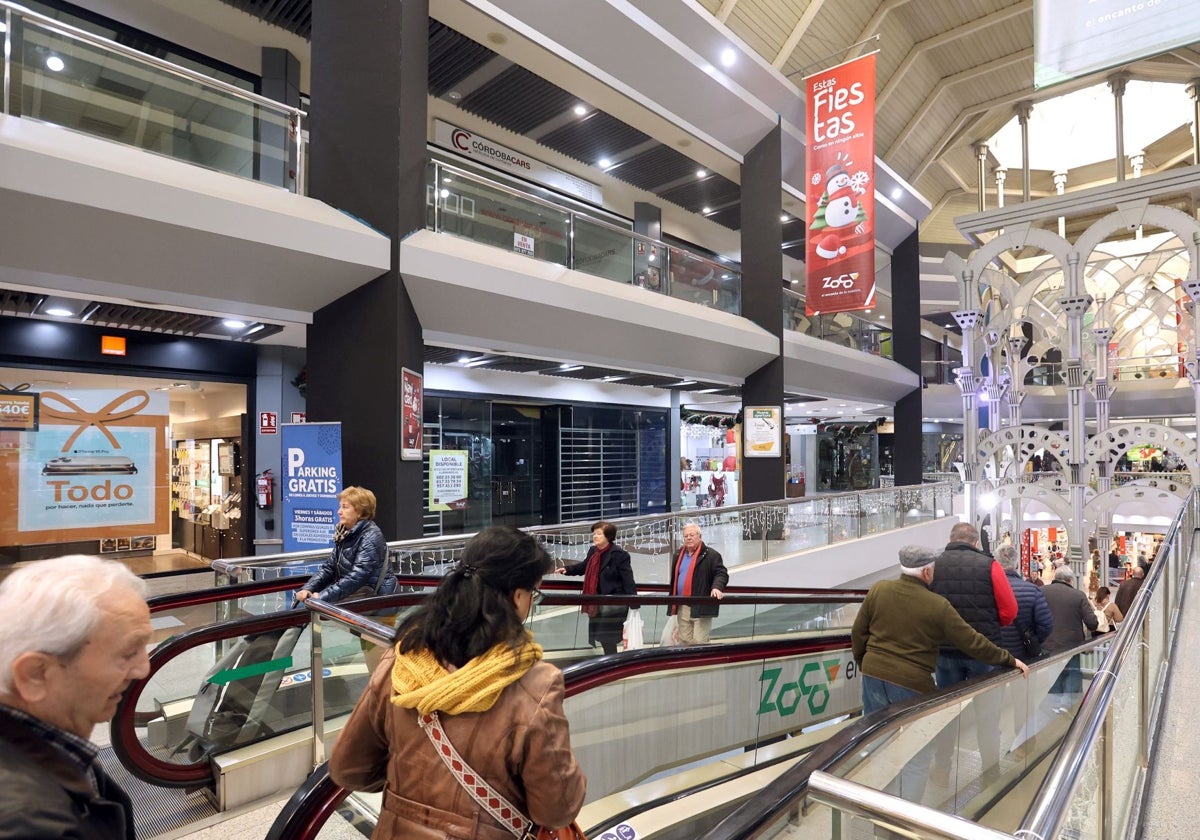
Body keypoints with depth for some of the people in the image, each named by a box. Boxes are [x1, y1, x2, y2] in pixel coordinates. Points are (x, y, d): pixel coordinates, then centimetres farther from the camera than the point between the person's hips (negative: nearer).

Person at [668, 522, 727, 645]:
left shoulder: (710, 554, -5)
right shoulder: (679, 555, 15)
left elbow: (721, 573, -10)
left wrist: (717, 587, -31)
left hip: (701, 607, -6)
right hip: (682, 607, 6)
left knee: (699, 642, -7)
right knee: (684, 640, 12)